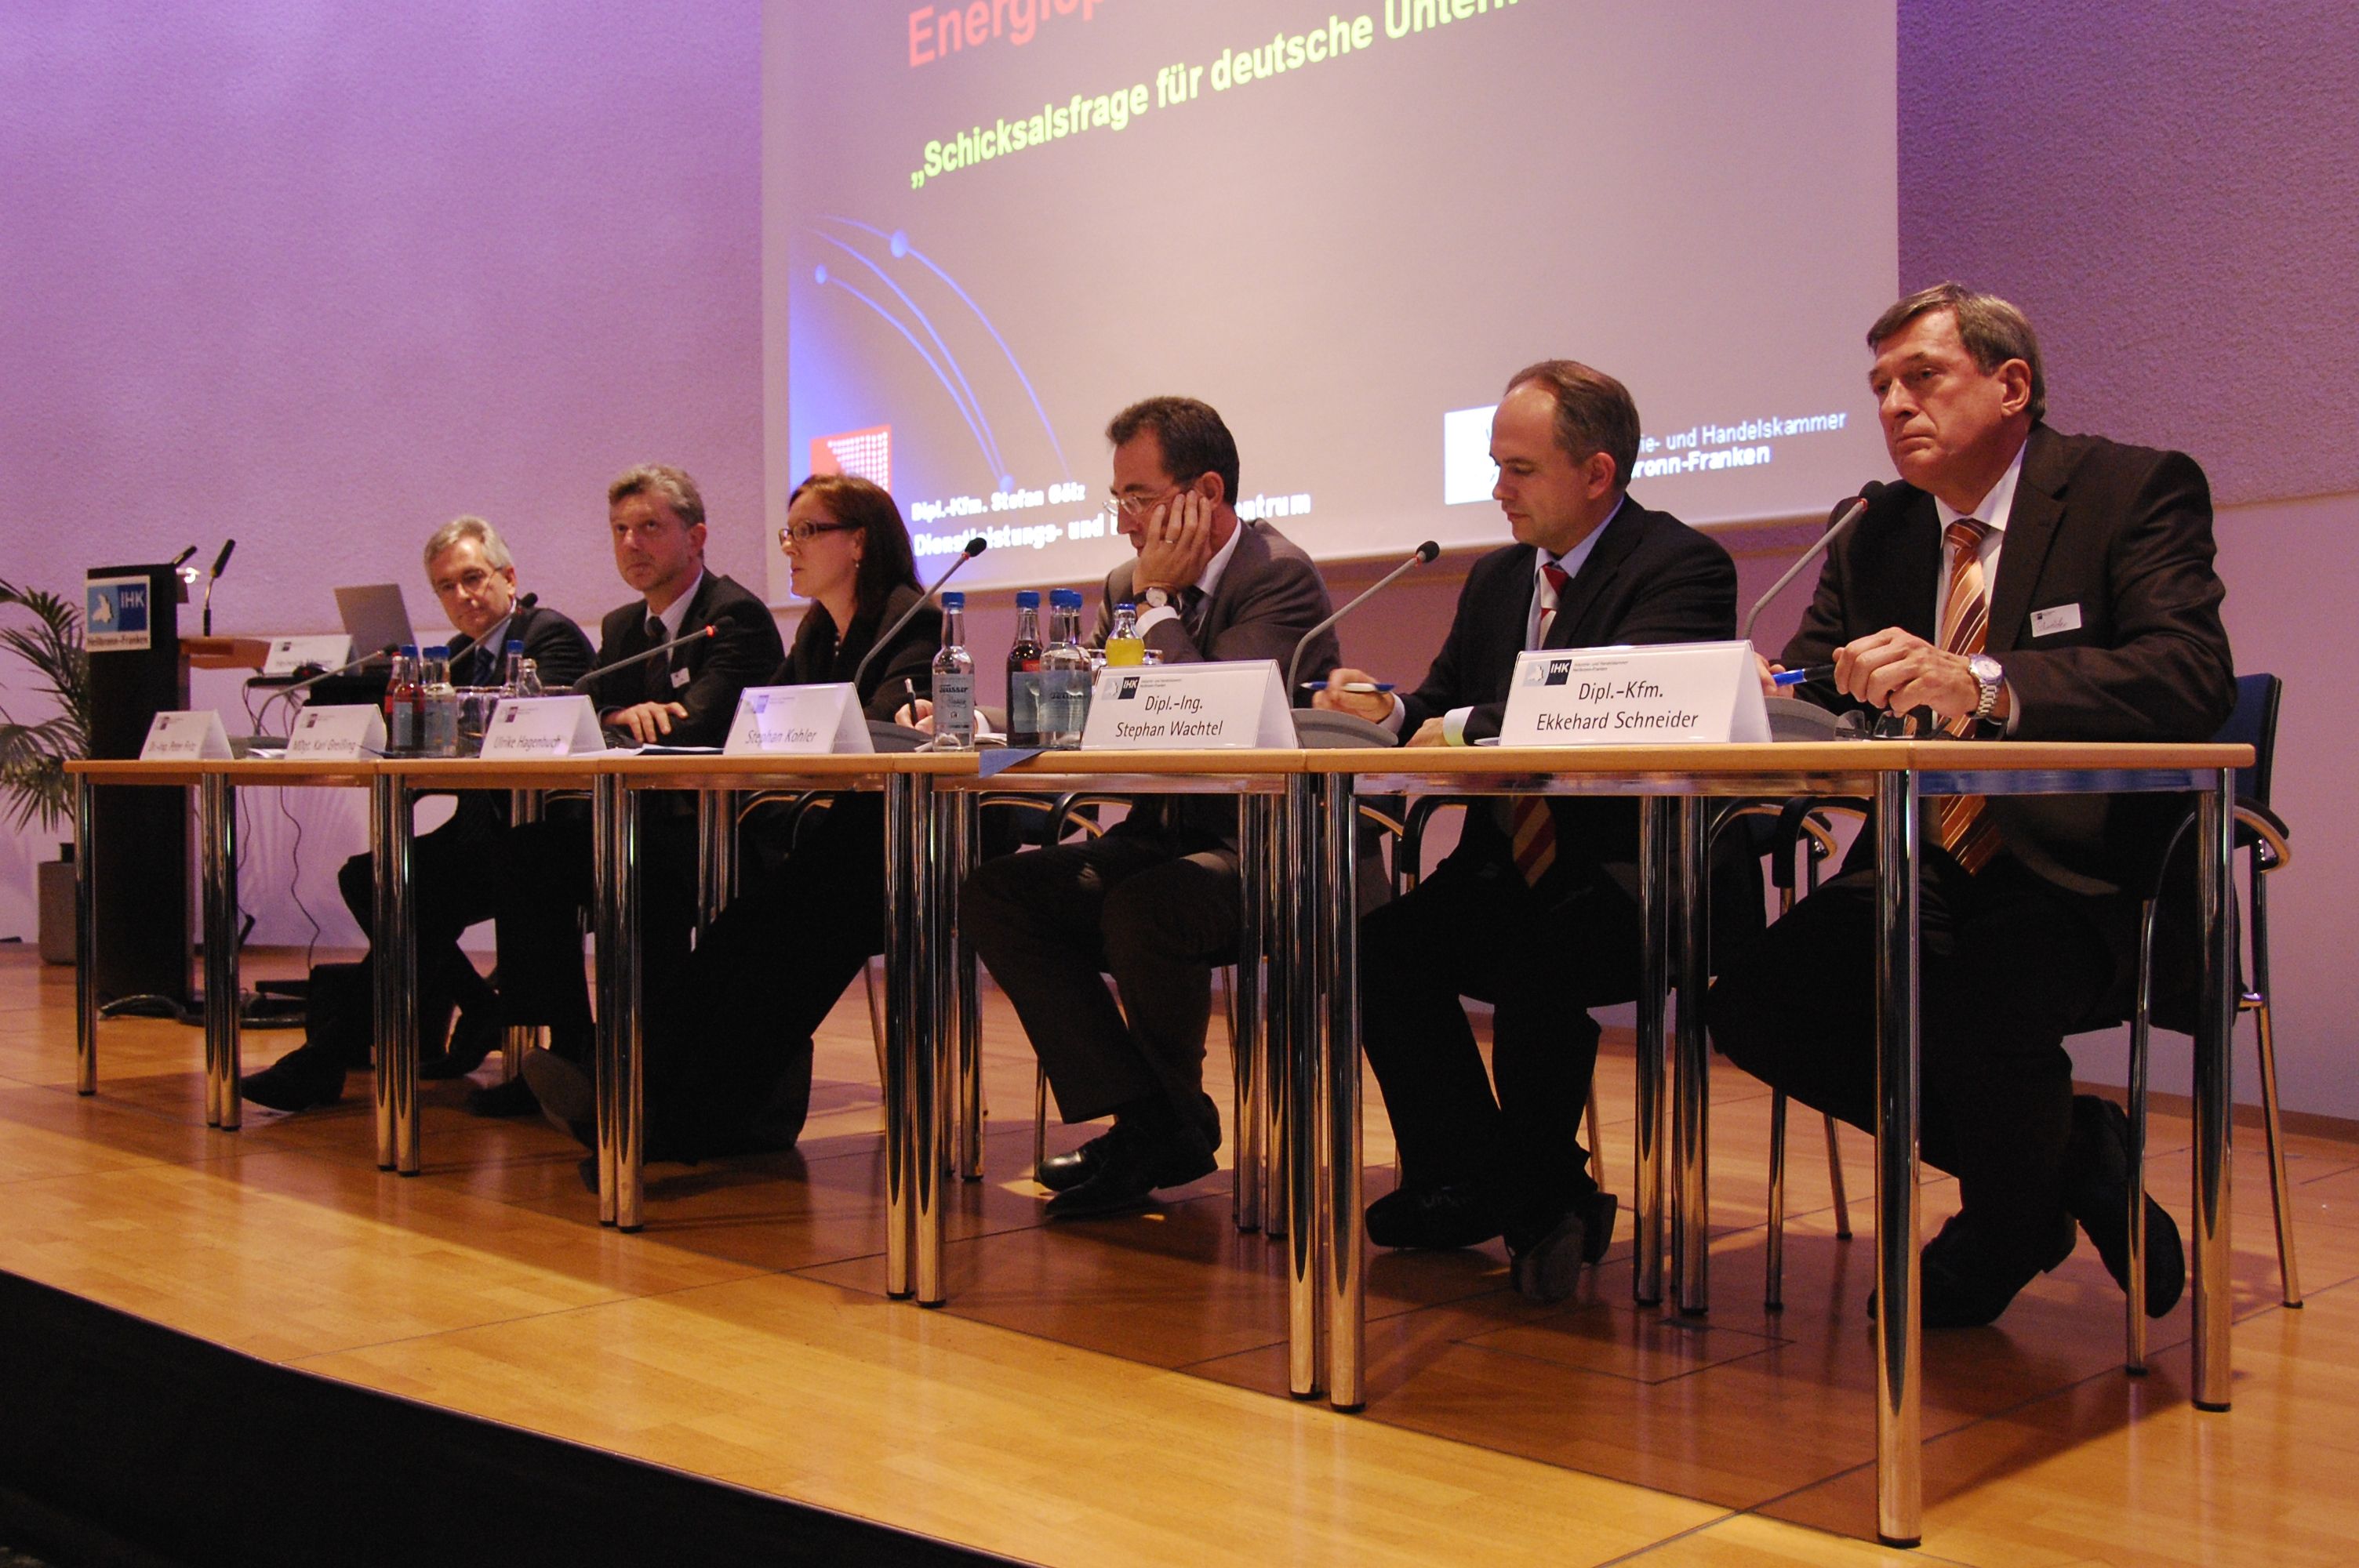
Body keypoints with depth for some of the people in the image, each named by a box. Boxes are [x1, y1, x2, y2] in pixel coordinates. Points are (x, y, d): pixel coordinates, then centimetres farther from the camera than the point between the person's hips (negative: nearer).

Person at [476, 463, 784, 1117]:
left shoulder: (738, 616, -9)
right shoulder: (622, 627, 18)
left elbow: (698, 728, -22)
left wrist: (619, 723, -13)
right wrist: (621, 715, -17)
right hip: (649, 822, 8)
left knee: (646, 863, -34)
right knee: (533, 852, -14)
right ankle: (569, 1054, -9)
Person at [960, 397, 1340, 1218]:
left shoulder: (1281, 575, -12)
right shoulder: (1127, 586, 12)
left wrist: (1158, 602, -14)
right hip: (1165, 836, 8)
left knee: (1141, 908, -35)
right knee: (992, 889, -9)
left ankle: (1172, 1123, -4)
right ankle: (1145, 1124, -10)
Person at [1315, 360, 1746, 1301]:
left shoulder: (1682, 567, -9)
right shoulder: (1495, 579, 16)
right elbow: (1443, 710, 16)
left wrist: (1470, 725, -25)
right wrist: (1391, 711, -8)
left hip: (1641, 877, -7)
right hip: (1512, 870, 7)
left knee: (1536, 966, -33)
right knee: (1382, 947, -16)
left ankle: (1541, 1190, -4)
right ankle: (1466, 1186, 3)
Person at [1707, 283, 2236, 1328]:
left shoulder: (2139, 490, -5)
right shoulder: (1875, 532, 12)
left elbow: (2190, 681, -21)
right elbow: (1808, 686, 9)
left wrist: (1978, 685, -36)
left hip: (2082, 877, -6)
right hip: (1923, 874, 6)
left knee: (1981, 1015, -34)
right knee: (1755, 1005, -16)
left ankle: (2001, 1238, 4)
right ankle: (2064, 1158, 6)